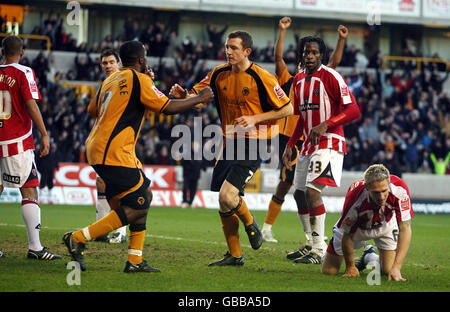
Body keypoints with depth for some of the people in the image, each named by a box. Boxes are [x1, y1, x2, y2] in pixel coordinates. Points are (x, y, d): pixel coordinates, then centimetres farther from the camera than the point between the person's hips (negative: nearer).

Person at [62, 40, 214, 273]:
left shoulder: (111, 79, 17)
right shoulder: (139, 79, -8)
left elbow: (92, 110, 27)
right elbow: (167, 108, -10)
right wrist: (200, 99, 4)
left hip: (97, 147, 10)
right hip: (114, 153, -10)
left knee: (144, 196, 13)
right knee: (137, 207, -8)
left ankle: (135, 261, 12)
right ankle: (78, 238, -9)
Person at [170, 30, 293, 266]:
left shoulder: (261, 78, -12)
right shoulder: (219, 75, 4)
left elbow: (287, 109, -7)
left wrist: (255, 119, -16)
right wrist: (182, 94, -15)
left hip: (253, 147, -6)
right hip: (229, 144, 6)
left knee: (227, 196, -20)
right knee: (223, 202, 6)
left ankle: (250, 223, 12)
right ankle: (234, 255, 21)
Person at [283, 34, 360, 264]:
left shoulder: (331, 77, -12)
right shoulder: (299, 80, 13)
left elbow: (353, 110, -17)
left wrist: (325, 125, -27)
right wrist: (289, 146, 18)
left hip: (329, 144, -9)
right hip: (308, 145, 9)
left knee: (312, 191, -19)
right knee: (299, 193, 12)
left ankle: (319, 250, -13)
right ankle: (311, 244, 26)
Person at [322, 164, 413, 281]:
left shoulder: (400, 189, -40)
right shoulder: (355, 198, -42)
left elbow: (405, 229, -38)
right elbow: (347, 236, -24)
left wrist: (396, 268, -45)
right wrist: (350, 267, -11)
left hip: (385, 225, 1)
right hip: (356, 227, -1)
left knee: (389, 270, -9)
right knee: (328, 271, -2)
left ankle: (370, 256, 25)